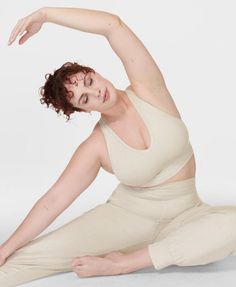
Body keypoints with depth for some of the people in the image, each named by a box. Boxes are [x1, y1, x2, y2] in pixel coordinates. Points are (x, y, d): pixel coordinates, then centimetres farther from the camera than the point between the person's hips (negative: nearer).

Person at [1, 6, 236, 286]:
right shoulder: (95, 147, -8)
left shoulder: (148, 90, -11)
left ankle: (124, 262, -26)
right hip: (127, 214, -1)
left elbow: (113, 24, -21)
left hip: (183, 214, 1)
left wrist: (44, 13, -18)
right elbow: (54, 200, -6)